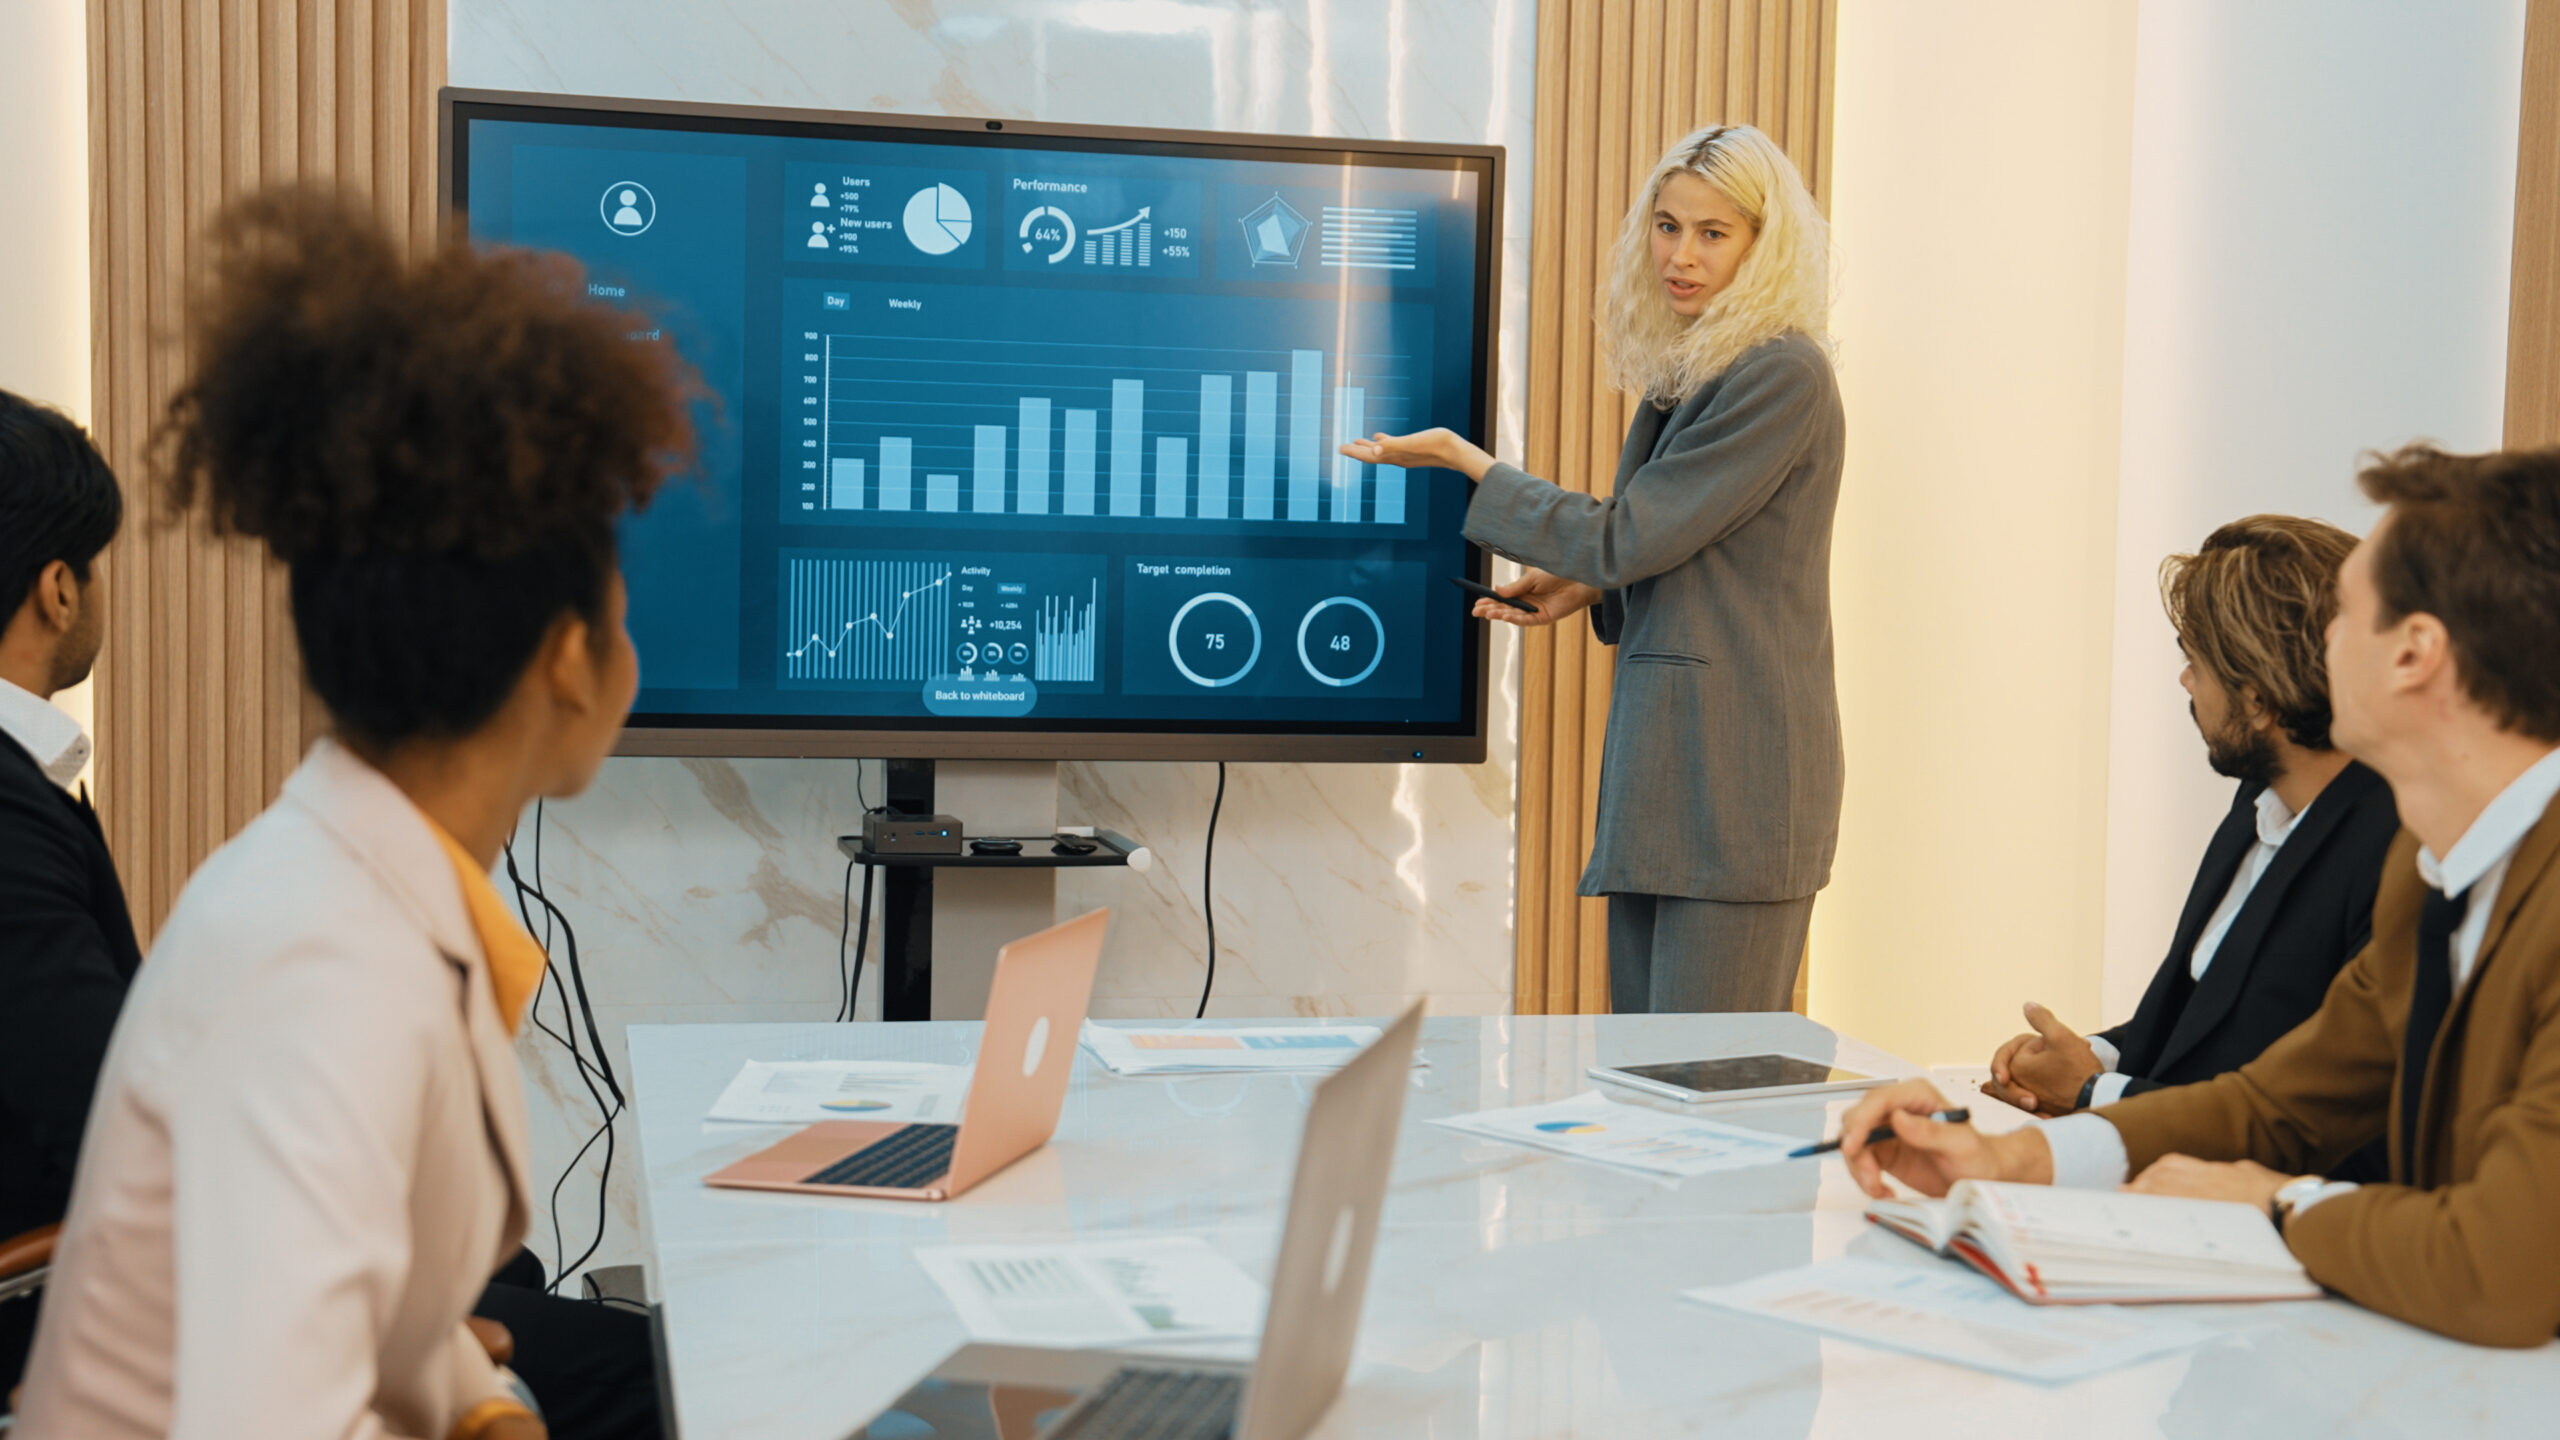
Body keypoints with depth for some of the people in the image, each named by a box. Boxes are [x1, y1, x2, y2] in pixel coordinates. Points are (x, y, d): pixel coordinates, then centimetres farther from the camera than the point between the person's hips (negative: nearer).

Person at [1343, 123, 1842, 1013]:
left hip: (1736, 771, -9)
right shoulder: (1690, 368, 17)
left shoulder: (1782, 376, -13)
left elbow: (1630, 535, -14)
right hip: (1664, 760, 9)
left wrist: (1465, 462, -5)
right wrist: (1587, 587, 10)